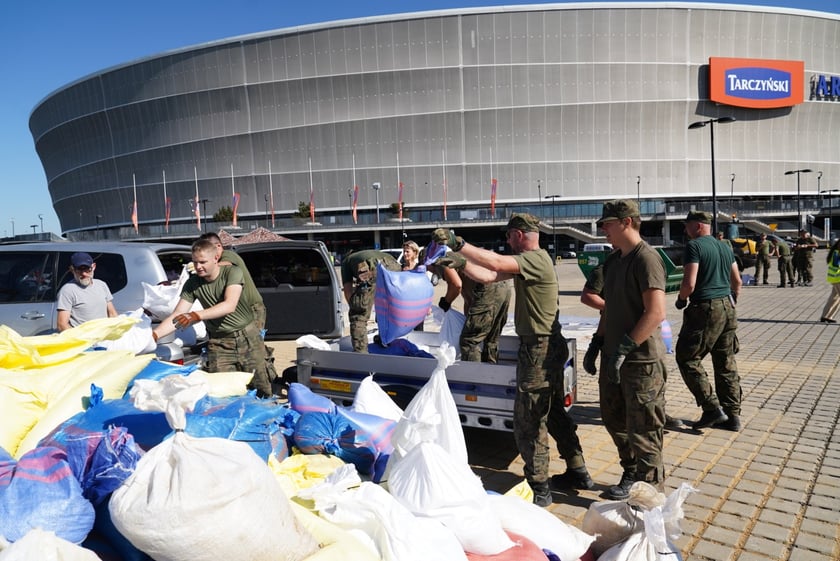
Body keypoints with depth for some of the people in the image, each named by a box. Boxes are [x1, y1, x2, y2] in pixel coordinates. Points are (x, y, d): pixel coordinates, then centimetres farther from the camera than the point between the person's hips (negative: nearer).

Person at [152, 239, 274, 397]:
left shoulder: (233, 273, -13)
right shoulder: (192, 284, -2)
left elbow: (230, 305, -27)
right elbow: (177, 316, -5)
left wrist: (196, 316, -40)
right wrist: (154, 335, -22)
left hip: (247, 338, -2)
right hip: (218, 344, 2)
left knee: (262, 390, 2)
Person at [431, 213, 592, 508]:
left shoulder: (536, 258, -17)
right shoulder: (530, 260, 13)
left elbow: (495, 263, -34)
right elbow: (489, 276, 11)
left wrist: (458, 243, -31)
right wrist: (459, 262, 3)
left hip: (539, 349, -11)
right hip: (548, 347, 11)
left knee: (528, 420, -2)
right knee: (553, 413, 20)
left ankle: (539, 489, 9)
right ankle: (578, 472, 33)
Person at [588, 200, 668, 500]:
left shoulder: (646, 258, -16)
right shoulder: (613, 260, 12)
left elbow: (656, 312, -23)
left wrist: (624, 348, -23)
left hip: (641, 360, -9)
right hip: (613, 357, 9)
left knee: (642, 428, 4)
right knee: (614, 419, 18)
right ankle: (632, 474, 36)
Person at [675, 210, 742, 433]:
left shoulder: (693, 246, -10)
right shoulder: (724, 248, 16)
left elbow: (690, 284, -18)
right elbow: (737, 282, 20)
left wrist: (681, 300, 0)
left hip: (705, 309, -8)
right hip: (727, 307, 8)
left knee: (687, 357, 1)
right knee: (726, 363, 12)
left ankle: (712, 408, -4)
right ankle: (732, 415, 17)